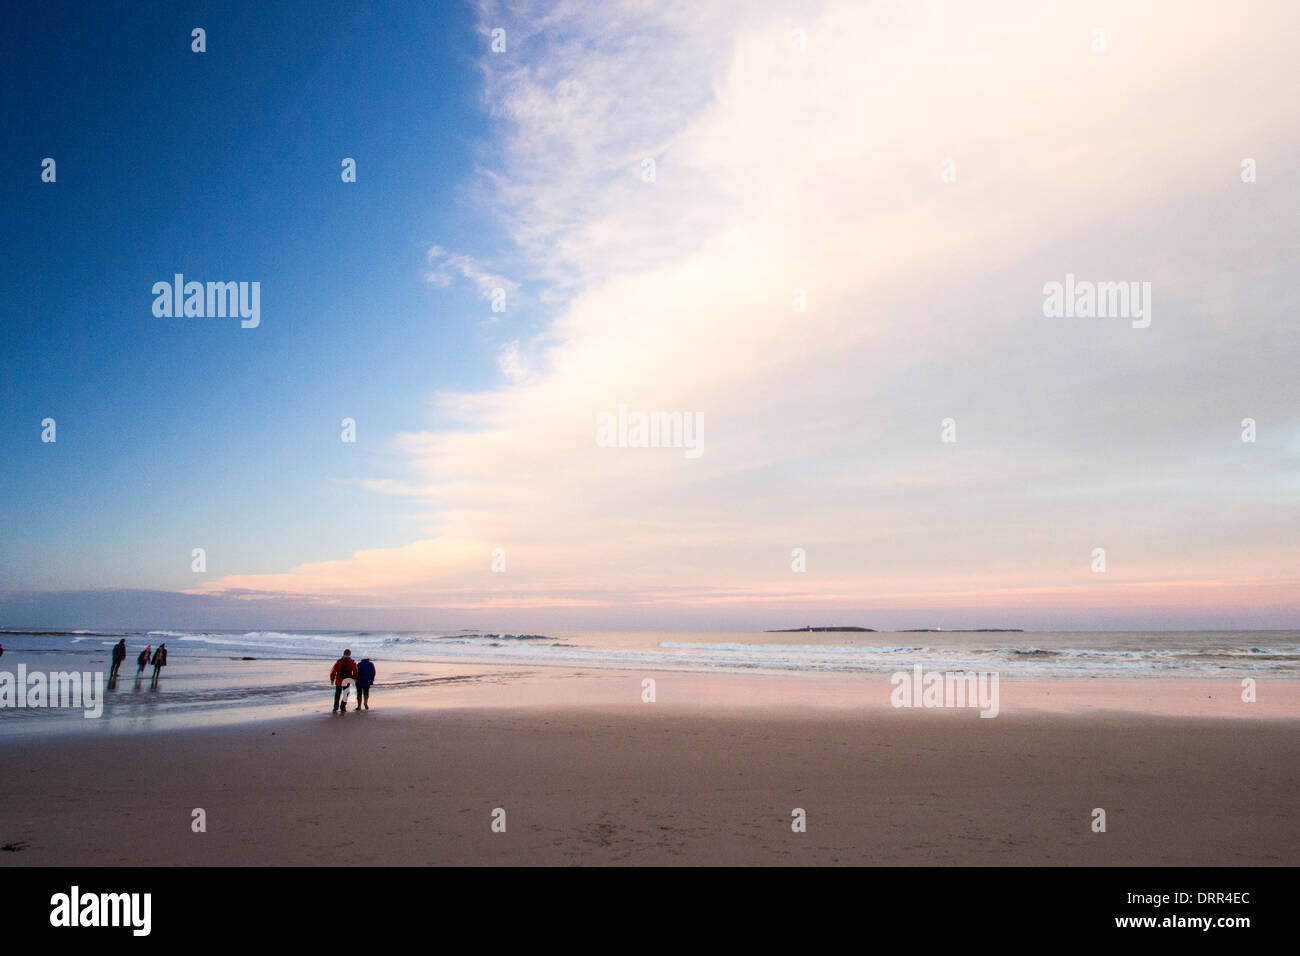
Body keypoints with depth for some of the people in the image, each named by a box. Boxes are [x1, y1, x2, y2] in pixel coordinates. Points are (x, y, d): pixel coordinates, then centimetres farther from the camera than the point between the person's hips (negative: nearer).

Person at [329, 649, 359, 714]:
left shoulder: (338, 661, 0)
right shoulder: (352, 662, -2)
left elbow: (333, 671, -2)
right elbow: (355, 672, -7)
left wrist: (332, 679, 8)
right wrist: (354, 679, 6)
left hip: (339, 681, 1)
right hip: (347, 681, -1)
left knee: (337, 695, 15)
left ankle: (335, 708, 13)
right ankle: (343, 709, 7)